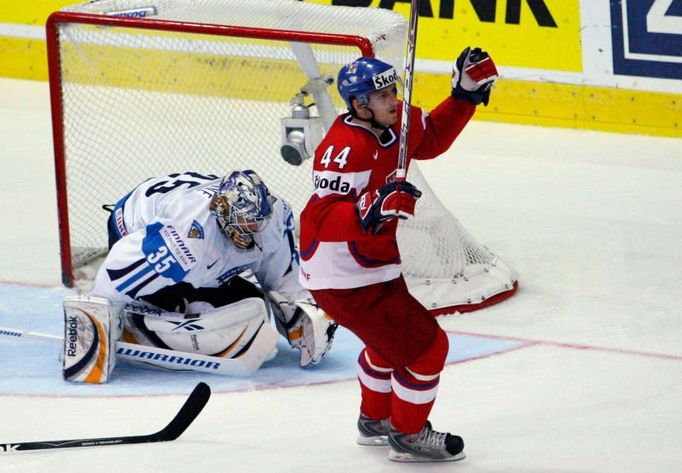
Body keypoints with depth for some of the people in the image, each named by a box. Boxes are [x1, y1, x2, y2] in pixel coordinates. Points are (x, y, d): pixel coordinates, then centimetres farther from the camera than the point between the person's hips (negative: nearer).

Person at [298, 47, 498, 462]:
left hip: (372, 265, 10)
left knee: (394, 338, 31)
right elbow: (322, 220, -35)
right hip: (344, 279, -10)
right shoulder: (346, 149, -29)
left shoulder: (392, 125, -2)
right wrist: (372, 210, -49)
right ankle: (408, 436, 14)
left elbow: (432, 137, 18)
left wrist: (466, 93, 6)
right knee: (424, 346, -5)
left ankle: (375, 420, 52)